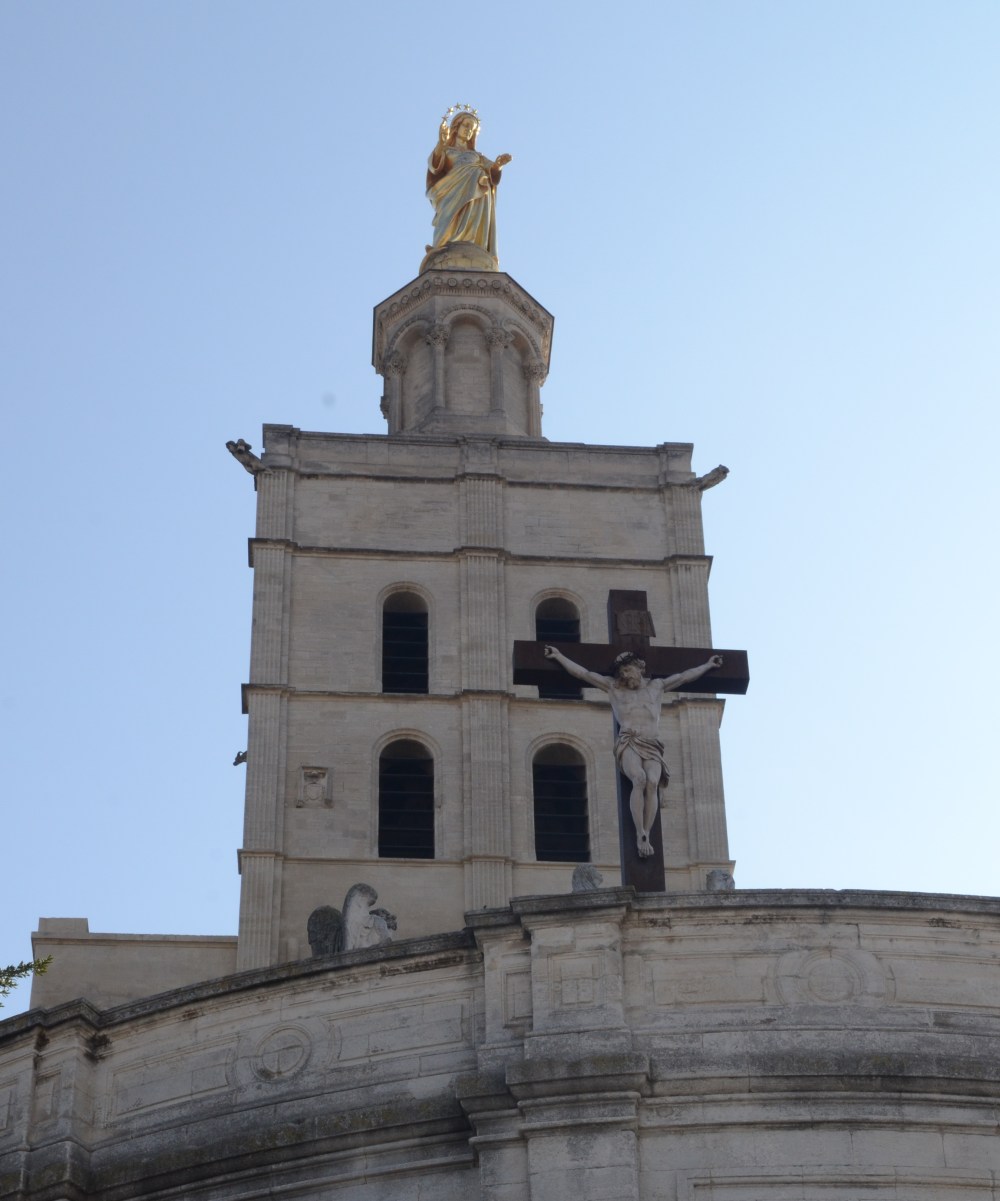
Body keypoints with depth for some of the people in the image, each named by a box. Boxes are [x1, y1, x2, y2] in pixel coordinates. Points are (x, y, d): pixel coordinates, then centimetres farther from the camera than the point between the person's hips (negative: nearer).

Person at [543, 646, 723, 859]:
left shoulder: (656, 686, 25)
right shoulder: (613, 687, 21)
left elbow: (684, 677, 32)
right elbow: (583, 673, 19)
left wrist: (708, 665, 36)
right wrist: (559, 656, 16)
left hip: (652, 746, 2)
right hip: (628, 743, -2)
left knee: (652, 781, -29)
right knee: (640, 779, -32)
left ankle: (647, 835, -34)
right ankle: (640, 835, -35)